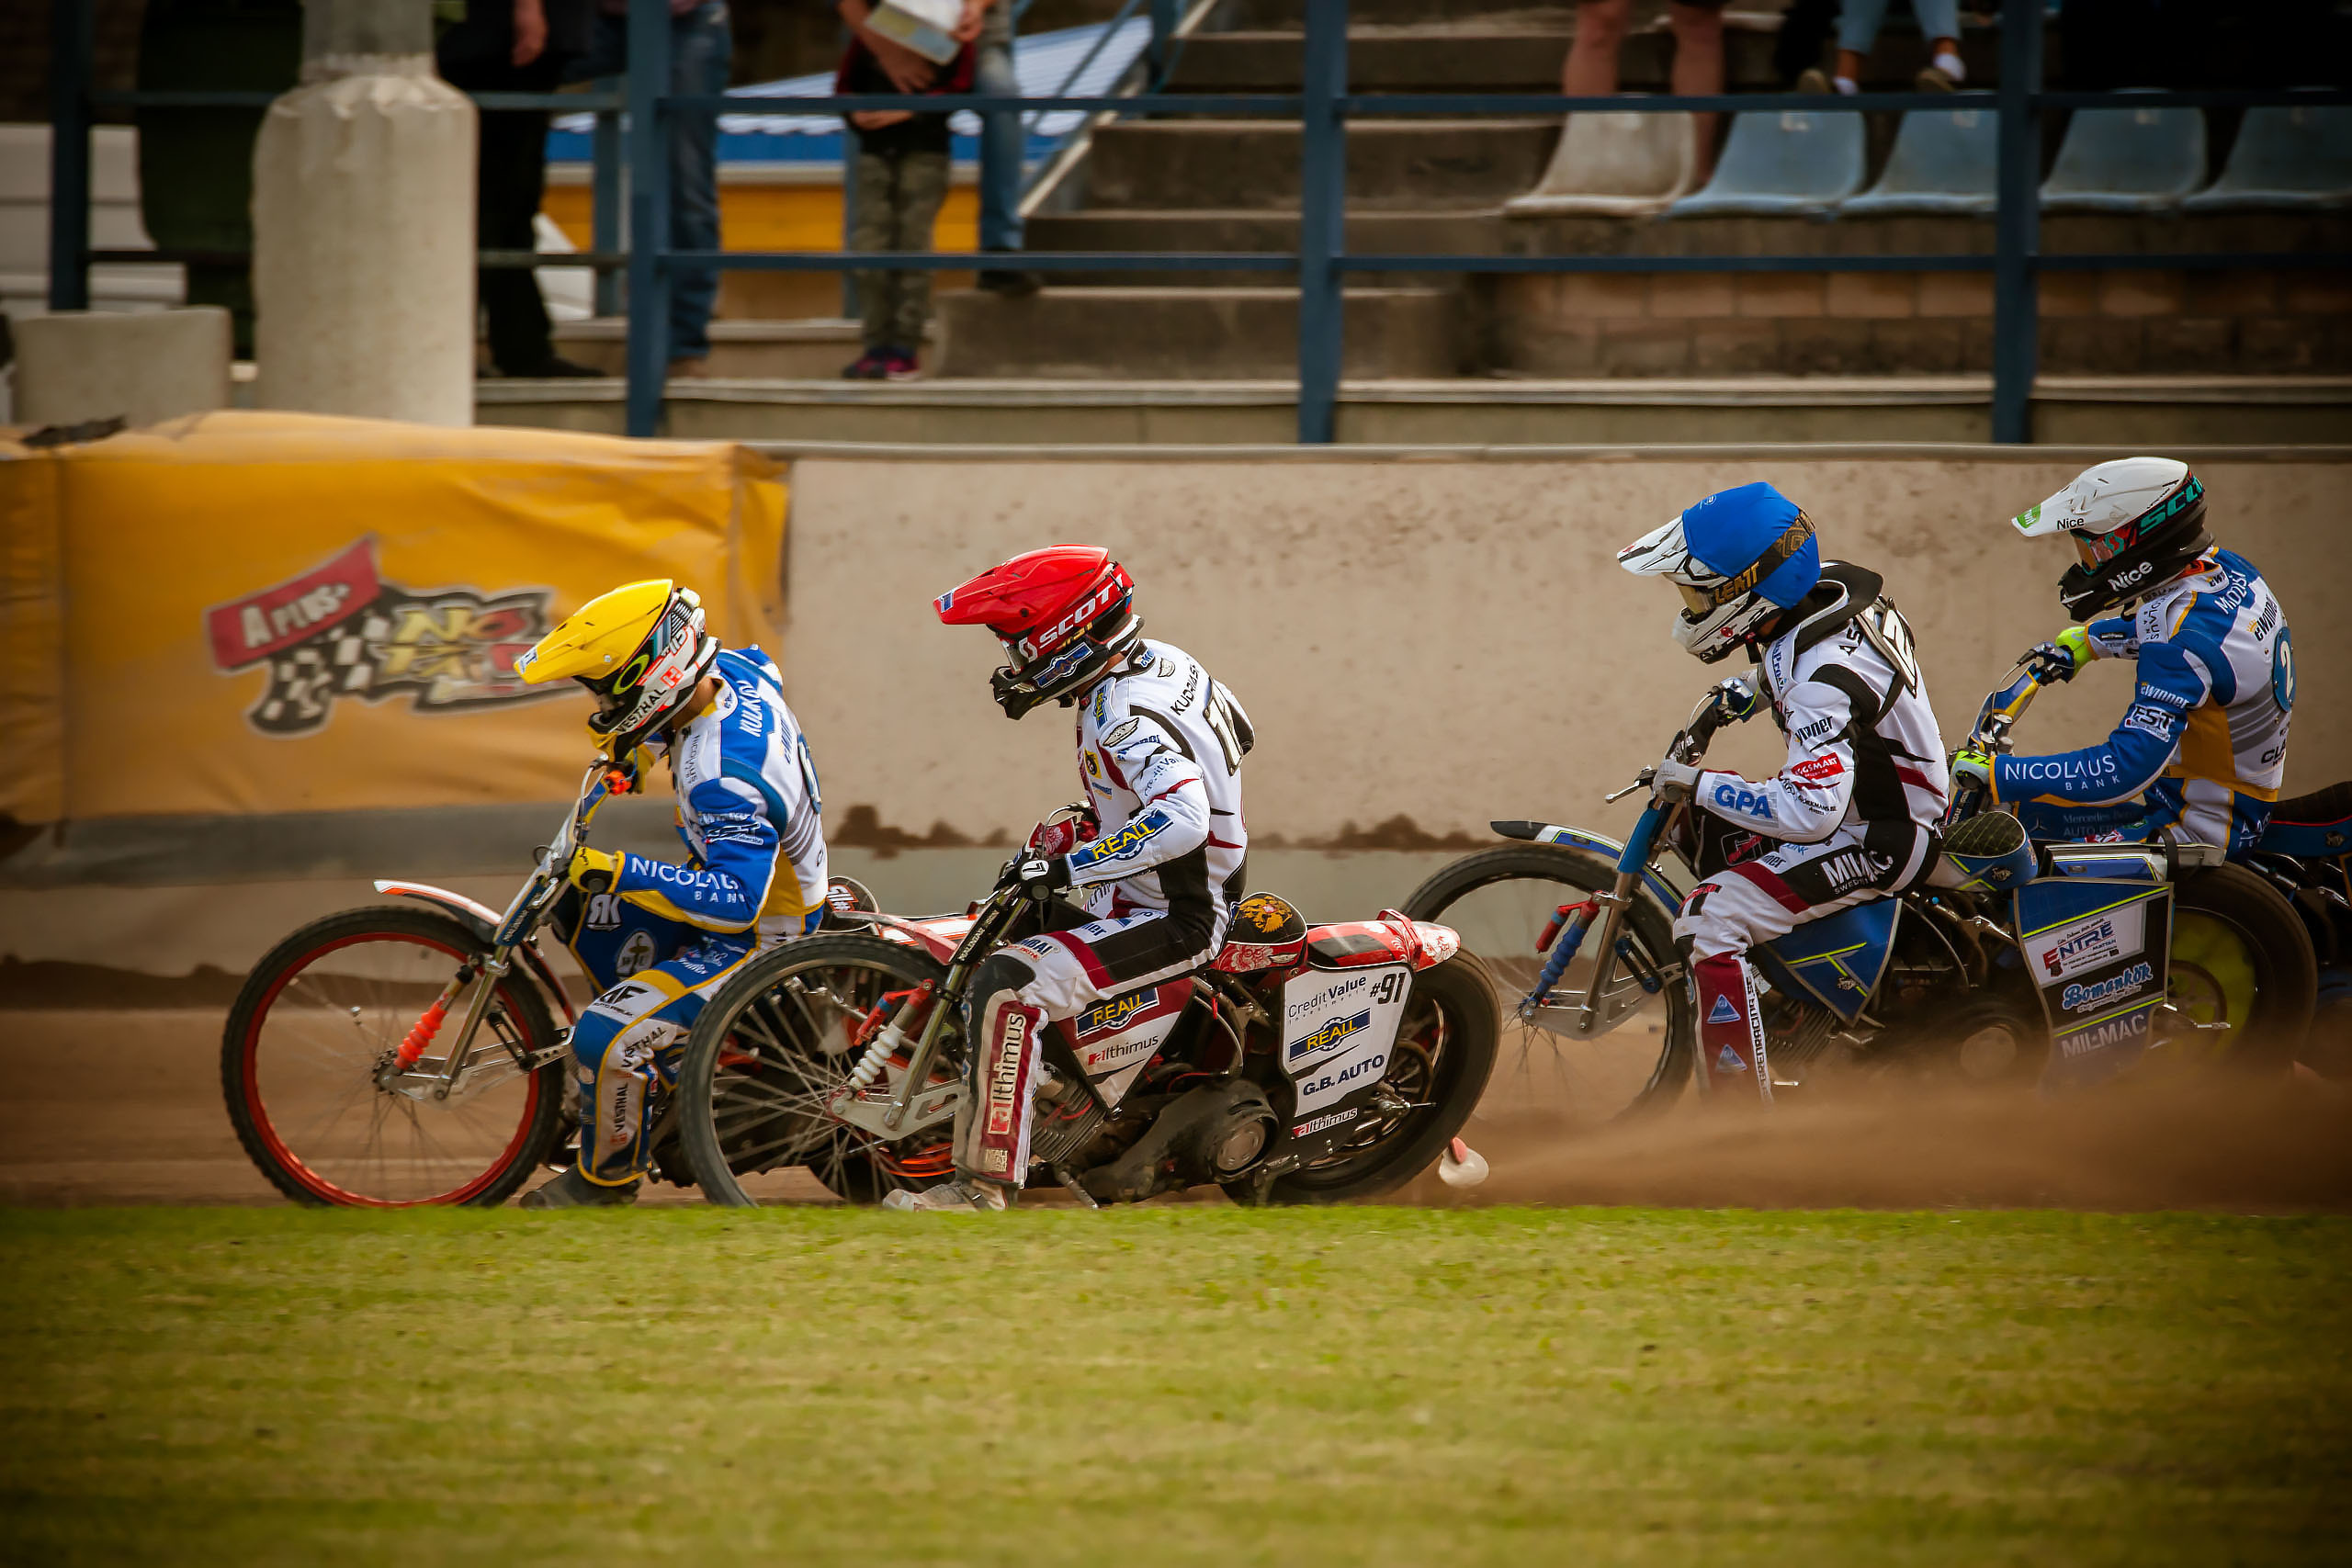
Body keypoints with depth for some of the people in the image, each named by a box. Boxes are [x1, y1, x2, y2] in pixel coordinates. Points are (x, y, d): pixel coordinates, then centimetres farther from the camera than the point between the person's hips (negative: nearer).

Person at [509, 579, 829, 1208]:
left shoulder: (723, 775, -36)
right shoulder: (733, 672, -7)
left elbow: (736, 901, -42)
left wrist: (622, 873, -46)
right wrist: (635, 748, 16)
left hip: (758, 941, -10)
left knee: (605, 1038, -20)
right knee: (576, 902, 15)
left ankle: (608, 1177, 6)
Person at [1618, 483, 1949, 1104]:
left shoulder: (1822, 675, -31)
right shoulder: (1827, 585, -3)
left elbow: (1812, 812, -37)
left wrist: (1697, 785, -29)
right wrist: (1751, 694, 14)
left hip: (1882, 841, -10)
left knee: (1709, 919, -22)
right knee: (1706, 827, 26)